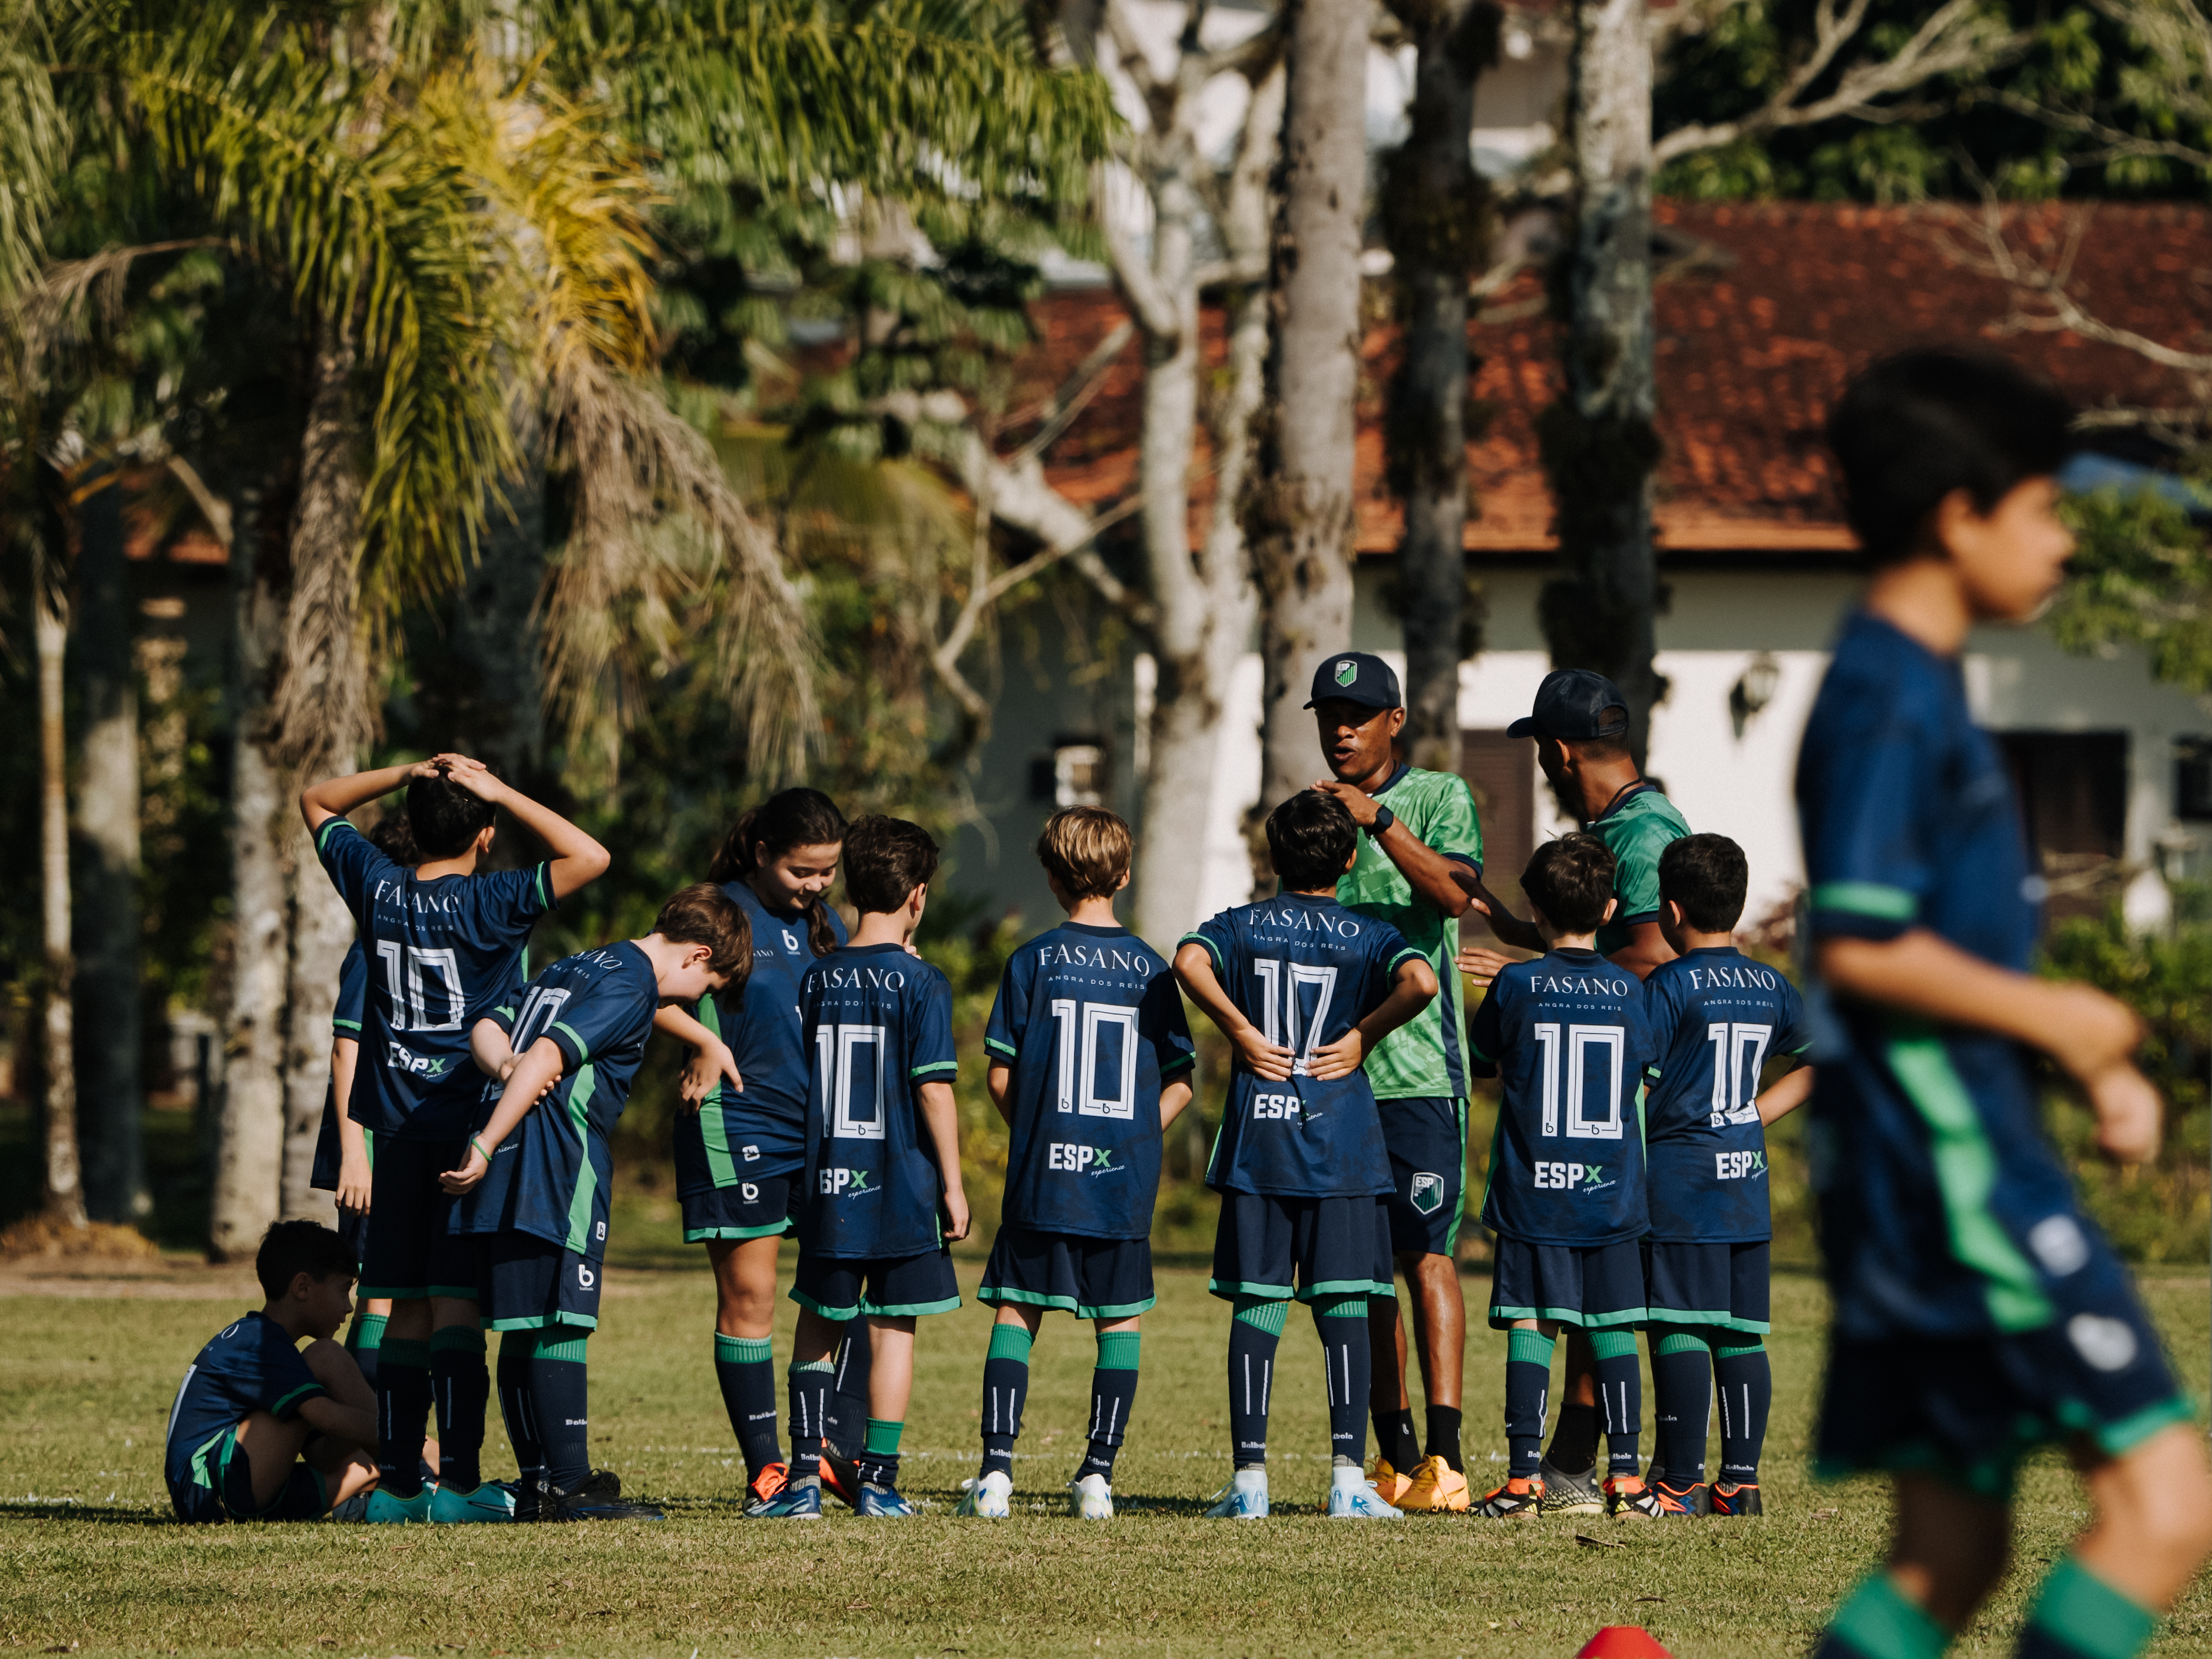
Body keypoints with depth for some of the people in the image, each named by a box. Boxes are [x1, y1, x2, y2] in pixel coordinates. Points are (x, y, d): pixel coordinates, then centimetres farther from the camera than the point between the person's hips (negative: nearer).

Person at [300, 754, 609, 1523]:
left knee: (410, 1310, 8)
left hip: (400, 1129, 5)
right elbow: (589, 857, -16)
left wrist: (405, 775, 5)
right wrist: (502, 794, -11)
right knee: (459, 1306, -7)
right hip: (471, 1123, -5)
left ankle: (397, 1481, 7)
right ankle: (459, 1481, -11)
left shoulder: (377, 889, 3)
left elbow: (316, 801, 18)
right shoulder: (487, 904, -10)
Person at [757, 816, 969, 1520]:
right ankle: (879, 1480, 1)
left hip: (827, 1185, 3)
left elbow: (798, 1082, 9)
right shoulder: (920, 982, -8)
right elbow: (933, 1089, -11)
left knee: (817, 1326, 13)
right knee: (892, 1330, 4)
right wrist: (953, 1184, -5)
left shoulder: (816, 979, 4)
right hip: (902, 1184, -3)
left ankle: (804, 1479, 8)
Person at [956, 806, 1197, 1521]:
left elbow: (1000, 1075, -1)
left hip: (1043, 1172, -1)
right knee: (1121, 1320, 11)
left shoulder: (1032, 963, -2)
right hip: (1126, 1181, 1)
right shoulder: (1150, 970, 2)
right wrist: (1135, 1138, 12)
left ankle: (997, 1466, -4)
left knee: (1017, 1313, 6)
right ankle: (1099, 1474, 6)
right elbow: (1179, 1082, 2)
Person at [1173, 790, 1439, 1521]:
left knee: (1255, 1308, 3)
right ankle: (1348, 1478, -4)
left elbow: (1189, 961, -15)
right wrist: (1363, 1036, -6)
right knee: (1343, 1308, 1)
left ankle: (1249, 1477, 0)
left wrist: (1240, 1029, -5)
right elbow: (1419, 982, -19)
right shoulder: (1367, 937, 1)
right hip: (1342, 1145, -1)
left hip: (1256, 1142, 1)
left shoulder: (1242, 926, 5)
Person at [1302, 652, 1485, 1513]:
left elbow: (1452, 893, -16)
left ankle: (1444, 1458, -18)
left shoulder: (1439, 798, 2)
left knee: (1427, 1254, -12)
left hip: (1417, 1063, -5)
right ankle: (1395, 1458, 12)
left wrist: (1380, 822, -23)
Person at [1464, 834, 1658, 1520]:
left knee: (1531, 1328, -2)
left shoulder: (1515, 986, -4)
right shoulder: (1630, 991, 1)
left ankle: (1523, 1477, -6)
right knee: (1613, 1332, 6)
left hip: (1533, 1192, -2)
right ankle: (1624, 1475, 5)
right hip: (1613, 1193, 2)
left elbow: (1488, 1061, 10)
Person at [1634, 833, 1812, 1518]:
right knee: (1742, 1337, 7)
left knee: (1680, 1331, -5)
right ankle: (1740, 1480, 7)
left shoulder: (1668, 987, -8)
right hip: (1747, 1181, 6)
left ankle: (1681, 1484, -5)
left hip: (1680, 1180, -6)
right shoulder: (1771, 987, 11)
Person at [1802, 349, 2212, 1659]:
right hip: (1948, 1156, -11)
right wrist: (2052, 1018, -10)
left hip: (1964, 1149, 11)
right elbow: (1861, 948, -21)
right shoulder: (1887, 699, -13)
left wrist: (2091, 1062, 14)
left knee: (1952, 1550, 11)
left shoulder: (1925, 690, 19)